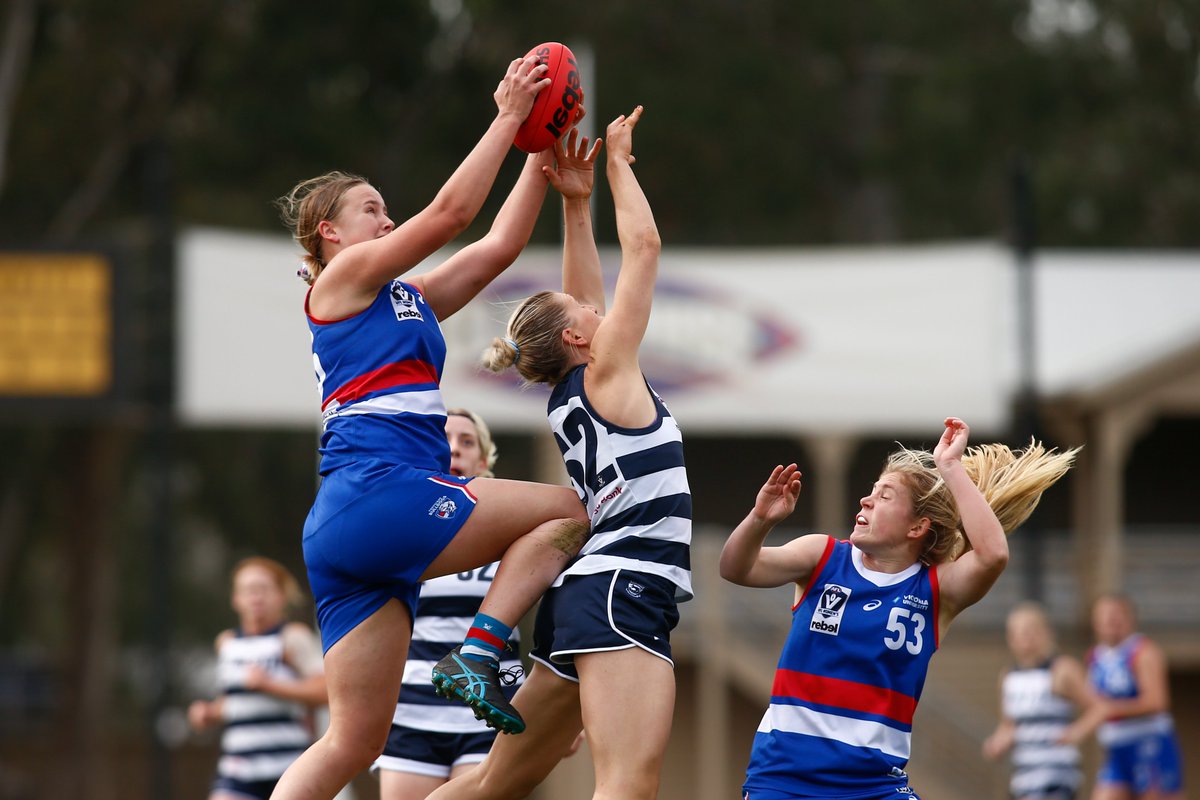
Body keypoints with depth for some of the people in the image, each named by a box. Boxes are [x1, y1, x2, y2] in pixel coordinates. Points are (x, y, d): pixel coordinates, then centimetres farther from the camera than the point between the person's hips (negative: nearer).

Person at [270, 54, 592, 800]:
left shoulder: (405, 299, 27)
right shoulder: (342, 278, 4)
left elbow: (500, 243, 26)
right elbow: (451, 212, -4)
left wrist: (544, 152, 22)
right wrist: (508, 118, 0)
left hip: (361, 539, 9)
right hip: (376, 494, -9)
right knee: (565, 510, 0)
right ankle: (478, 655, -7)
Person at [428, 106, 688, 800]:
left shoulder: (572, 393, 17)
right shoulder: (607, 374, -3)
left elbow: (581, 296, 30)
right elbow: (644, 247, -1)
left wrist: (578, 203, 26)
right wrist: (618, 163, 10)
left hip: (588, 593, 10)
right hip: (620, 589, -10)